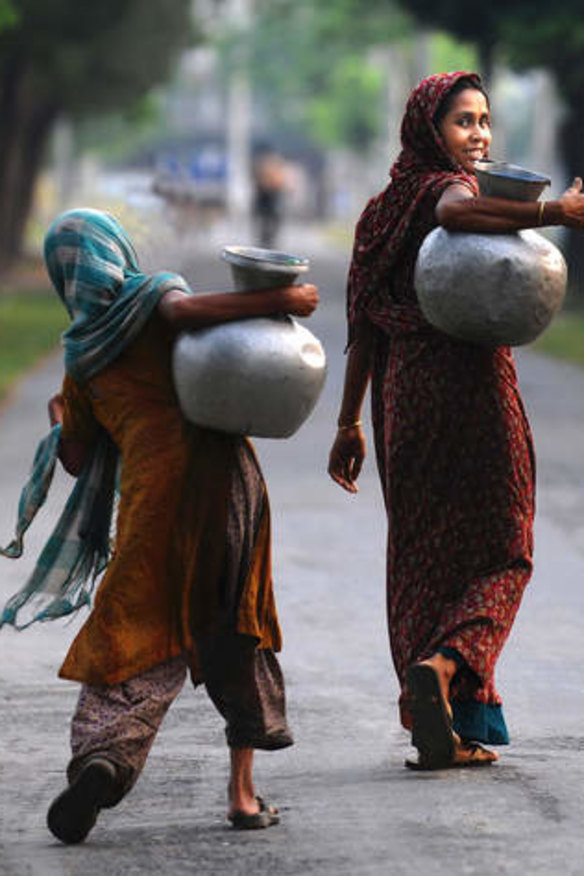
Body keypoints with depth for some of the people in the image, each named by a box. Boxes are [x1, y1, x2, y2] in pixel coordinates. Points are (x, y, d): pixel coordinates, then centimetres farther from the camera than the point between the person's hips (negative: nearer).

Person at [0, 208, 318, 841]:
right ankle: (242, 789, 9)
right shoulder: (153, 296, 9)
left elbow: (76, 461, 20)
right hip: (222, 468, -1)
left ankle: (100, 752, -25)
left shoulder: (82, 359, 17)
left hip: (151, 490, 1)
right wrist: (278, 301, -15)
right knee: (237, 633, 11)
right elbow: (184, 310, -17)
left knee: (129, 634, 2)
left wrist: (59, 425, 42)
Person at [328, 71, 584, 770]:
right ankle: (443, 664, -23)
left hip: (404, 395, 7)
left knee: (422, 554, 11)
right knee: (500, 554, 2)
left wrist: (350, 424, 19)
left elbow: (366, 325, 16)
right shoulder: (446, 188, -8)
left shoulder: (387, 207, 14)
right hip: (470, 382, -7)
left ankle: (439, 732, 10)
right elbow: (457, 212, -36)